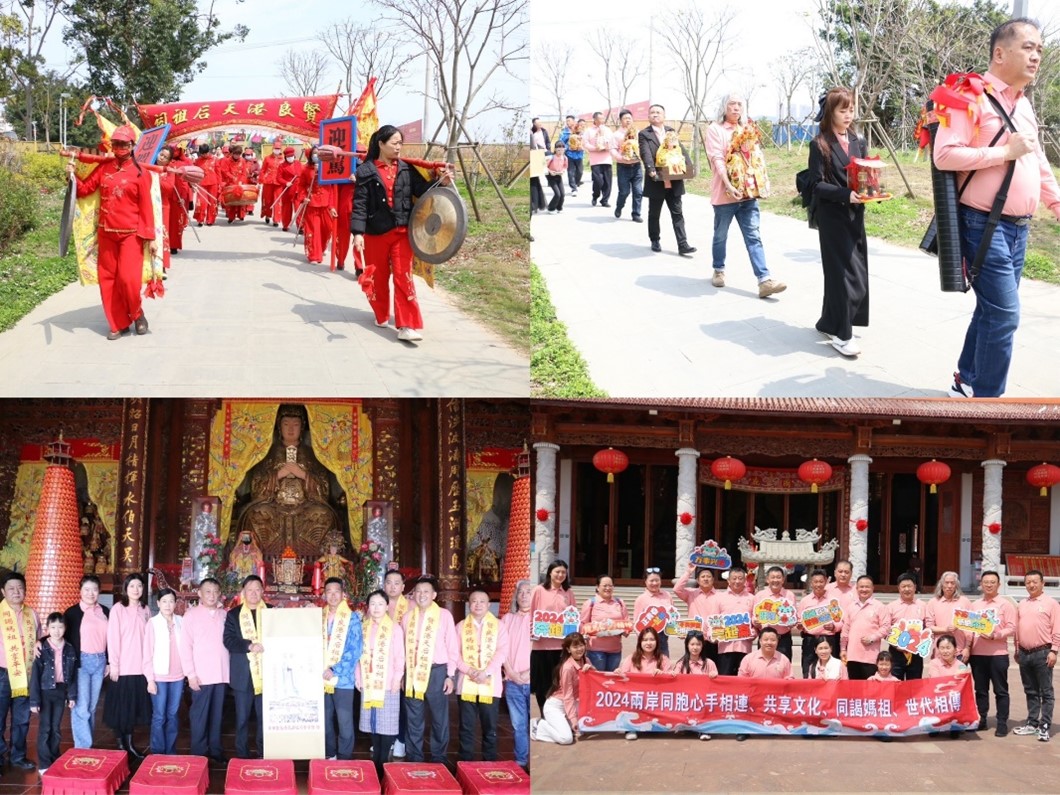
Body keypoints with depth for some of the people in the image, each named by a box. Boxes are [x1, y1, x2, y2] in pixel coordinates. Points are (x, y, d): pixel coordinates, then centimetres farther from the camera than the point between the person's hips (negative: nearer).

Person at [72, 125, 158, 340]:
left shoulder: (140, 173, -5)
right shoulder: (103, 168, 6)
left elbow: (146, 207, -6)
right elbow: (85, 189, 9)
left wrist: (150, 237, -9)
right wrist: (73, 177, -10)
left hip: (131, 234, -4)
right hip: (106, 233, 4)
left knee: (128, 279, -12)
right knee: (108, 279, 6)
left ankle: (137, 315, 16)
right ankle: (118, 323, 16)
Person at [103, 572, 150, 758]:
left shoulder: (145, 610, 7)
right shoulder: (117, 609, -6)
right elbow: (113, 638, -7)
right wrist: (114, 665, -10)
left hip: (141, 667, 4)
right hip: (123, 667, -4)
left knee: (135, 706, 8)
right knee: (121, 707, 3)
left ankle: (129, 743, 17)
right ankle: (120, 744, 11)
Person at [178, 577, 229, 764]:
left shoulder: (225, 615, 9)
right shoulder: (191, 615, -1)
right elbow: (185, 646, -3)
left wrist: (230, 670, 4)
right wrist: (191, 674, -8)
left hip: (221, 674, 3)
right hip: (201, 675, -3)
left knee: (217, 714, 8)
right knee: (200, 714, 1)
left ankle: (215, 750, 16)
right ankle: (199, 753, 8)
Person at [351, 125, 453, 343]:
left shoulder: (406, 169, 5)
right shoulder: (366, 171, -4)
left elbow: (422, 191, 0)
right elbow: (360, 204, -8)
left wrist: (440, 182, -18)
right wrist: (358, 233, -16)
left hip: (402, 231, 1)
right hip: (375, 233, -1)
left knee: (403, 276, -7)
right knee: (378, 277, 12)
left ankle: (407, 325, -11)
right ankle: (381, 315, 33)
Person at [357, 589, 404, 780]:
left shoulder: (395, 628, -5)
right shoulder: (364, 628, 9)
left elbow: (400, 656, -6)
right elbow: (360, 655, 12)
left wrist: (397, 679, -11)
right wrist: (358, 677, 7)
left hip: (388, 684, -4)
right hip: (368, 683, 4)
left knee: (386, 725, -4)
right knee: (373, 724, 7)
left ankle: (382, 765, 1)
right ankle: (375, 763, 14)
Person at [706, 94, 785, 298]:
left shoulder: (747, 130, 16)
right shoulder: (715, 129, -3)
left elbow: (758, 156, 16)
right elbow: (717, 159, -13)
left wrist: (763, 181, 0)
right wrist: (728, 185, -23)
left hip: (748, 191, 4)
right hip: (725, 192, -4)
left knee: (753, 237, -3)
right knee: (720, 235, 9)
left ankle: (764, 281, -12)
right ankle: (719, 271, 29)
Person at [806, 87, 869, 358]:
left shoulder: (858, 143, 11)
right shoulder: (819, 144, -7)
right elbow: (817, 184, -12)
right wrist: (846, 195, -25)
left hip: (855, 215, 6)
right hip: (833, 217, -6)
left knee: (857, 272, 8)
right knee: (845, 273, -8)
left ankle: (831, 323, 21)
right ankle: (841, 334, -2)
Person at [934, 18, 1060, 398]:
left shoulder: (1024, 105, 15)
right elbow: (944, 155, -20)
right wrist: (1005, 152, -19)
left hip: (1018, 228, 8)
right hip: (985, 226, -8)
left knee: (992, 310, 14)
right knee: (1004, 314, -10)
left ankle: (966, 382, 27)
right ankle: (986, 400, 0)